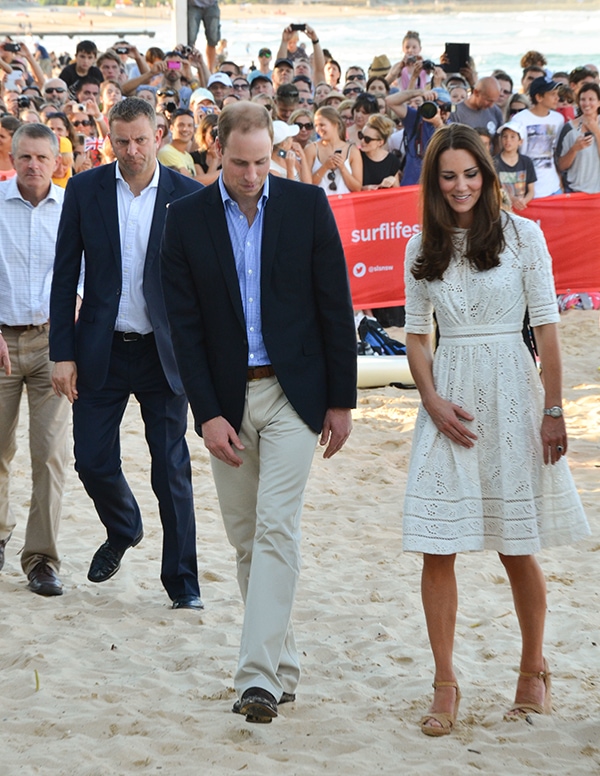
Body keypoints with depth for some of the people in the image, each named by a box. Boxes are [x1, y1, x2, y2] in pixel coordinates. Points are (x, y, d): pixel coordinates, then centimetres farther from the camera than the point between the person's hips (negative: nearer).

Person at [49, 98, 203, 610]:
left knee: (172, 471, 1)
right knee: (93, 462, 3)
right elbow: (66, 276, 2)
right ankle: (123, 530, 35)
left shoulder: (187, 196, -3)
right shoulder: (84, 190, 1)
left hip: (164, 353, -1)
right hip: (101, 352, 1)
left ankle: (182, 581, 13)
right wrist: (63, 353, -4)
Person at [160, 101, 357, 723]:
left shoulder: (307, 206, -3)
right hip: (227, 397, 3)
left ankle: (260, 676, -16)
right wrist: (208, 414, -9)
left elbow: (336, 306, 0)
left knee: (276, 528, -12)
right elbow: (185, 327, -2)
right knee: (245, 536, 8)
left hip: (292, 392, -2)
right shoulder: (187, 219, -1)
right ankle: (282, 663, 20)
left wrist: (341, 400, -1)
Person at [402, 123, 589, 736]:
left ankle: (533, 670, 24)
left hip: (510, 393, -2)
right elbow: (416, 334, 11)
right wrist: (432, 400, -4)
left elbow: (546, 326, -2)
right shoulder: (422, 248, 8)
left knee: (516, 547, 5)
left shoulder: (521, 235, -1)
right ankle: (445, 686, 3)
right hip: (448, 401, 3)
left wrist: (552, 410, -6)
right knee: (437, 548, -4)